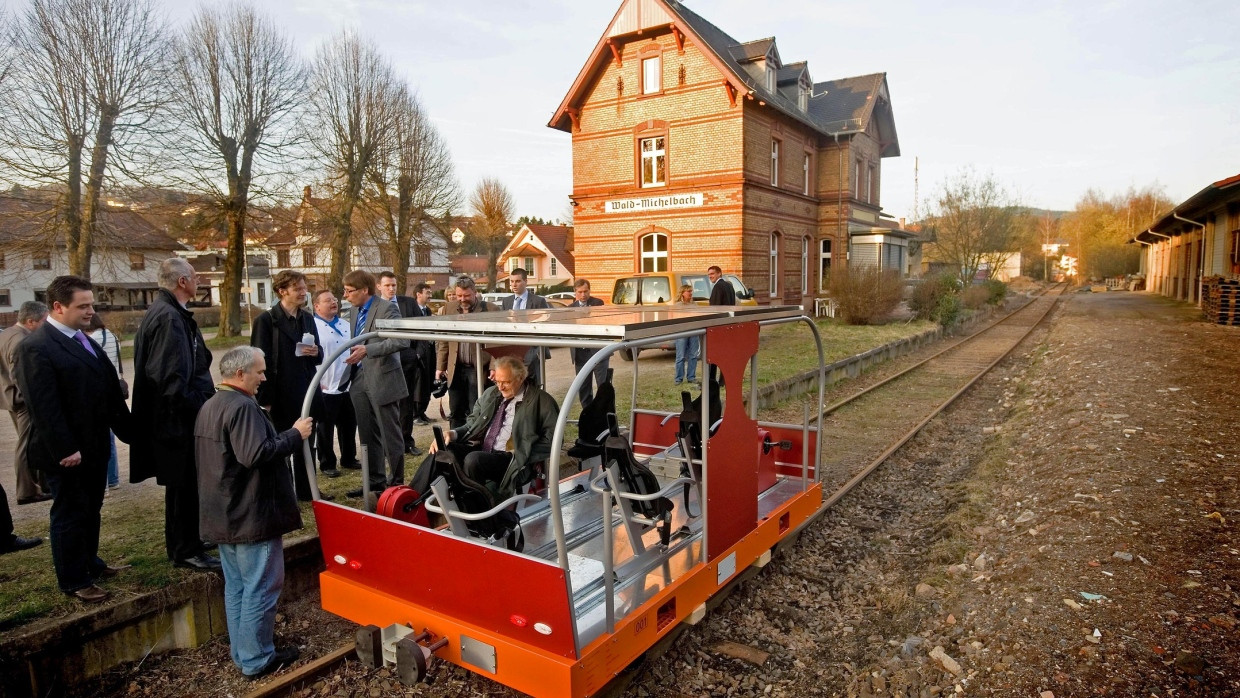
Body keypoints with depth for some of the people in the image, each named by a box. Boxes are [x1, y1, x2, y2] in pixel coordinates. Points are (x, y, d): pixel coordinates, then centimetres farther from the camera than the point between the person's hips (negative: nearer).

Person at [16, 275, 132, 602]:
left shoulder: (84, 340, 9)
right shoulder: (36, 347, -17)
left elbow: (110, 389, 11)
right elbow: (44, 406, -21)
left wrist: (126, 428, 8)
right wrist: (65, 450, -22)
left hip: (94, 446, 8)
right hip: (67, 452, -8)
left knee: (91, 510, 20)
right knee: (69, 514, 6)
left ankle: (89, 562, 37)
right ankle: (74, 581, 19)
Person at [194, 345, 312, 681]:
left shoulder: (209, 407, 14)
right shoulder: (243, 407, -21)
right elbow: (256, 455, -29)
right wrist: (295, 434, -19)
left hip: (223, 515, 10)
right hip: (251, 515, -10)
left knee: (236, 586, 18)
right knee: (260, 589, 1)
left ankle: (241, 651, 29)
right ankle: (256, 660, 10)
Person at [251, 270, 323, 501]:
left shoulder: (307, 317, 10)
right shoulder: (266, 320, -10)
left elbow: (318, 355, 17)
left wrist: (316, 353, -8)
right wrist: (264, 399, -15)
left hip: (306, 393, 6)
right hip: (281, 395, -6)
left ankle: (306, 489, 28)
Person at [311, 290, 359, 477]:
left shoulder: (346, 325, 12)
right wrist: (316, 382, -14)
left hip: (348, 386, 6)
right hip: (326, 388, -6)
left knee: (349, 426, 16)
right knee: (325, 429, 7)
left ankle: (349, 459, 29)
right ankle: (327, 464, 18)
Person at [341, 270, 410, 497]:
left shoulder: (387, 309, -13)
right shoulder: (356, 311, 12)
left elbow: (402, 340, -24)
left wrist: (367, 350, -30)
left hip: (382, 380, -8)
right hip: (360, 381, 8)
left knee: (390, 435, 2)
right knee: (368, 435, 14)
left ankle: (396, 482, 14)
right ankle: (375, 480, 26)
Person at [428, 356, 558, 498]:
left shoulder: (539, 400, -2)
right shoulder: (491, 393, 17)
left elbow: (552, 438, -7)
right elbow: (472, 424, 21)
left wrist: (523, 455, -16)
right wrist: (453, 434, 0)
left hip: (510, 459, -6)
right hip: (479, 450, 6)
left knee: (473, 459, -32)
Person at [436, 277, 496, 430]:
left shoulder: (490, 310, -5)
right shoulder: (448, 308, 8)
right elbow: (442, 341, 11)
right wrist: (440, 367, 7)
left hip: (479, 370, -4)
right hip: (455, 370, 4)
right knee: (455, 413, 11)